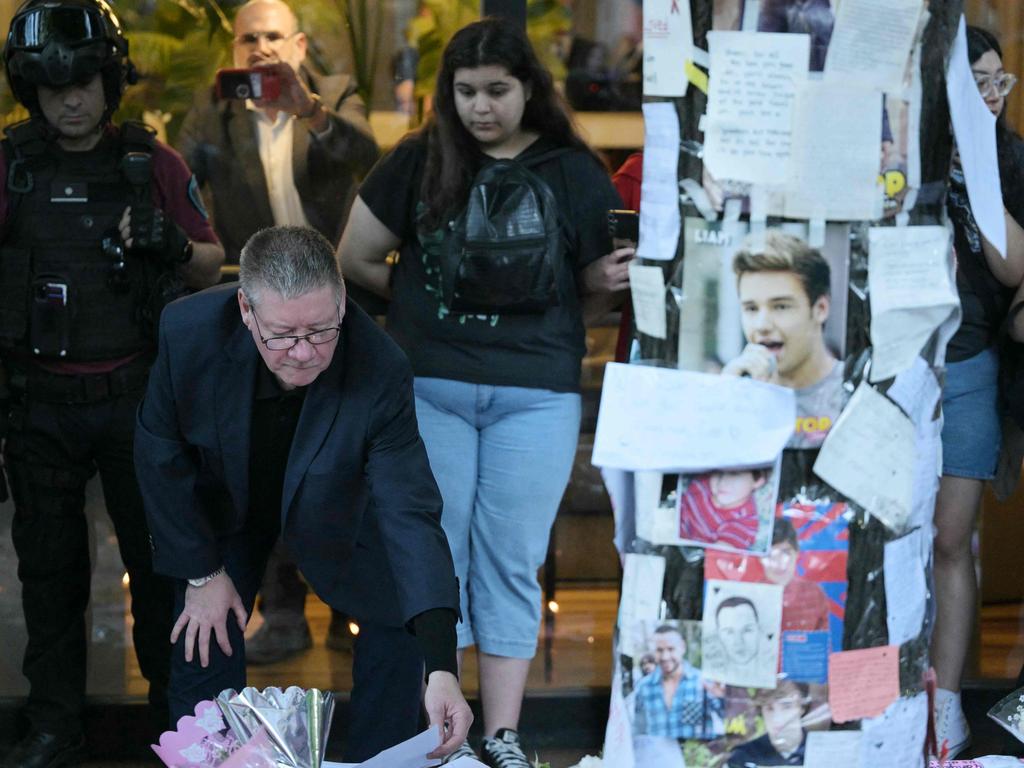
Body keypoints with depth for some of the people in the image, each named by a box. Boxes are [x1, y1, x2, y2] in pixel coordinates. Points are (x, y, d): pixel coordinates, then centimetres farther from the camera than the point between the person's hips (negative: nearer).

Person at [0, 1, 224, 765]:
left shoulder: (153, 164, 3)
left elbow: (213, 266, 6)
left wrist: (175, 248, -16)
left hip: (138, 398, -1)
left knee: (159, 557, 6)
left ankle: (176, 703, 19)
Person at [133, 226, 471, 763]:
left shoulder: (380, 371, -38)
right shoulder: (188, 332, -34)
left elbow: (410, 512, -39)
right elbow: (160, 451, -16)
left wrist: (442, 668, -47)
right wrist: (201, 572, -11)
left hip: (336, 510, 0)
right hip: (222, 503, 1)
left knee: (398, 618, -8)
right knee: (203, 642, -2)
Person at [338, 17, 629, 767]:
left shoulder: (574, 172, 1)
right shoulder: (419, 162, 2)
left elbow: (597, 282, 3)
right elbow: (357, 256, 9)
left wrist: (622, 270, -16)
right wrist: (420, 297, 7)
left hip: (535, 395, -1)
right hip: (429, 387, 1)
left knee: (510, 563, 4)